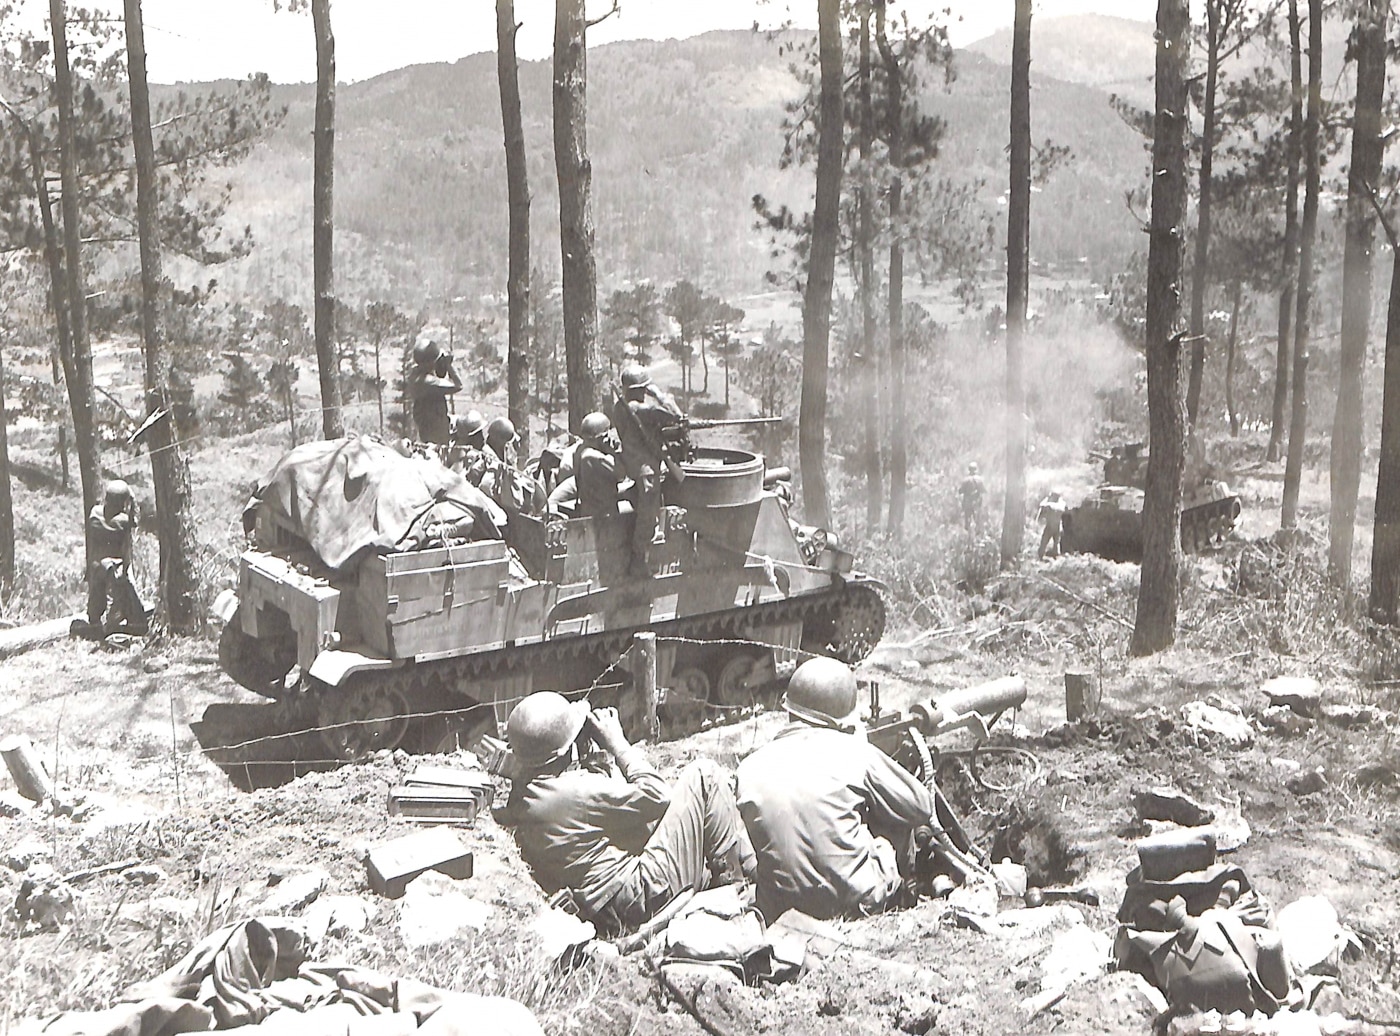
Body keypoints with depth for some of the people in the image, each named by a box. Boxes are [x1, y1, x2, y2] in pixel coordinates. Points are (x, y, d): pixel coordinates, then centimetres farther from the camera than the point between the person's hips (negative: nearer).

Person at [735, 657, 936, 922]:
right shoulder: (854, 752, -6)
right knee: (902, 819, 20)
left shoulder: (749, 768, 1)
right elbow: (922, 808, 7)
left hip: (776, 912, 3)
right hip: (853, 905, -3)